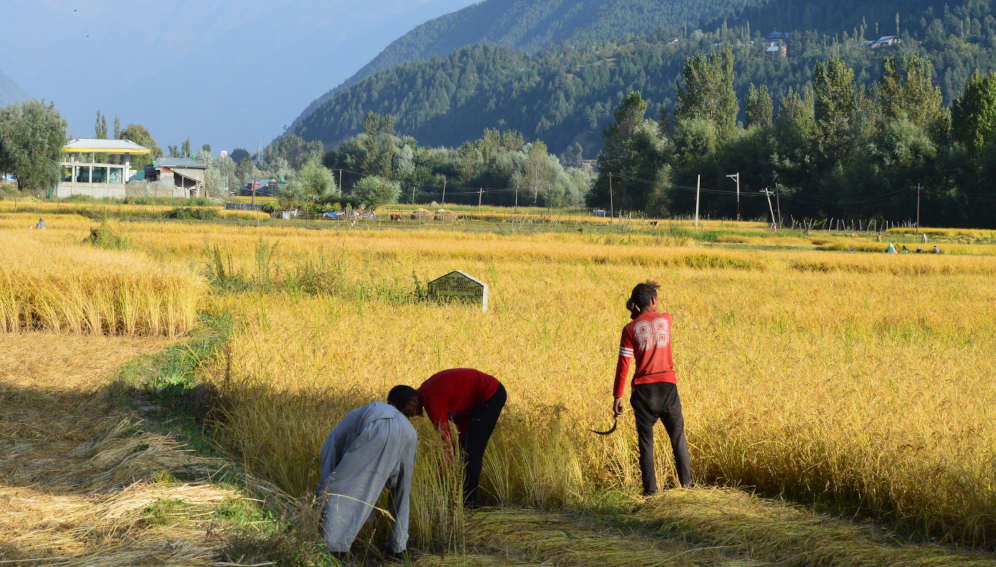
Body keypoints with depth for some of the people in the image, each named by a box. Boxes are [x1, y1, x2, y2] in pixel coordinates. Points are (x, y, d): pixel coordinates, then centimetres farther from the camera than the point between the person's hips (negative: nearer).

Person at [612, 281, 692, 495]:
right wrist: (637, 315, 19)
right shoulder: (666, 320, 2)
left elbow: (623, 365, -6)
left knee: (645, 440, 5)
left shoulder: (630, 329, -4)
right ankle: (686, 483, 14)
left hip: (643, 389, -1)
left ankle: (650, 489, 2)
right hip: (667, 385, 1)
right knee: (678, 436, 13)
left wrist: (617, 396, -2)